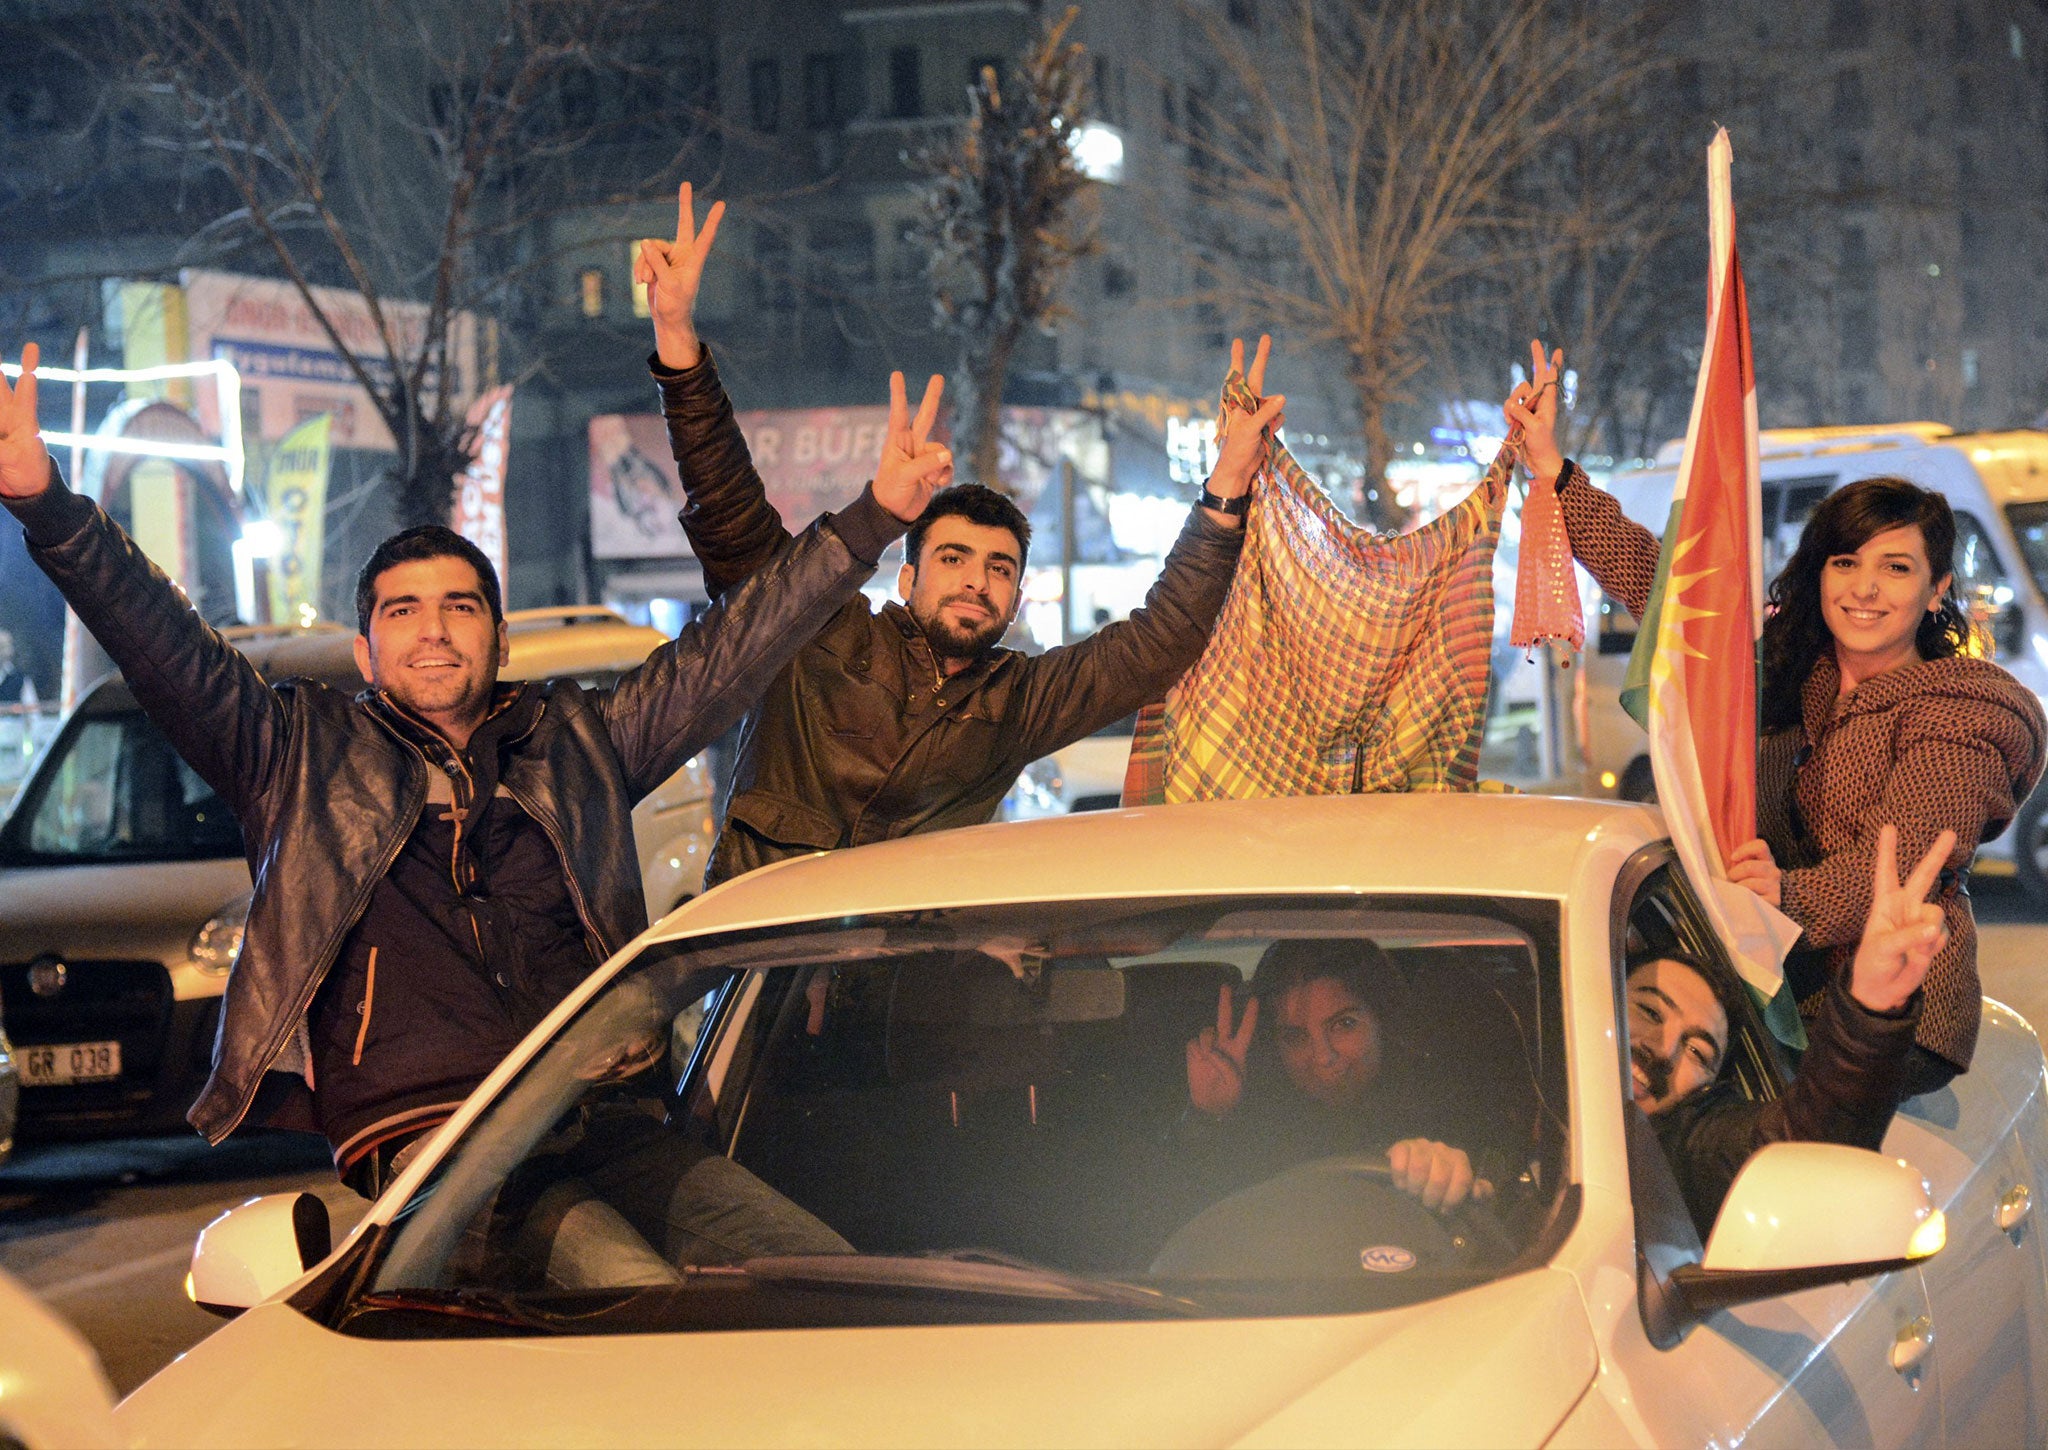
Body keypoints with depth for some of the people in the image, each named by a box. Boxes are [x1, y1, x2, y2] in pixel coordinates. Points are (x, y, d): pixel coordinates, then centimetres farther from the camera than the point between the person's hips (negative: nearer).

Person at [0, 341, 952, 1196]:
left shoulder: (574, 741, 24)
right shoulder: (303, 754, 17)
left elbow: (727, 652, 24)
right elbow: (167, 653, 5)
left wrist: (872, 519, 18)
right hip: (417, 1146, -3)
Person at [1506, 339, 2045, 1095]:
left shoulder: (1963, 714, -4)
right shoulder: (1783, 661, 16)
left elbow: (1901, 856, -20)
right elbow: (1658, 580, 18)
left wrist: (1795, 894, -39)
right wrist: (1551, 469, 14)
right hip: (1777, 994, 6)